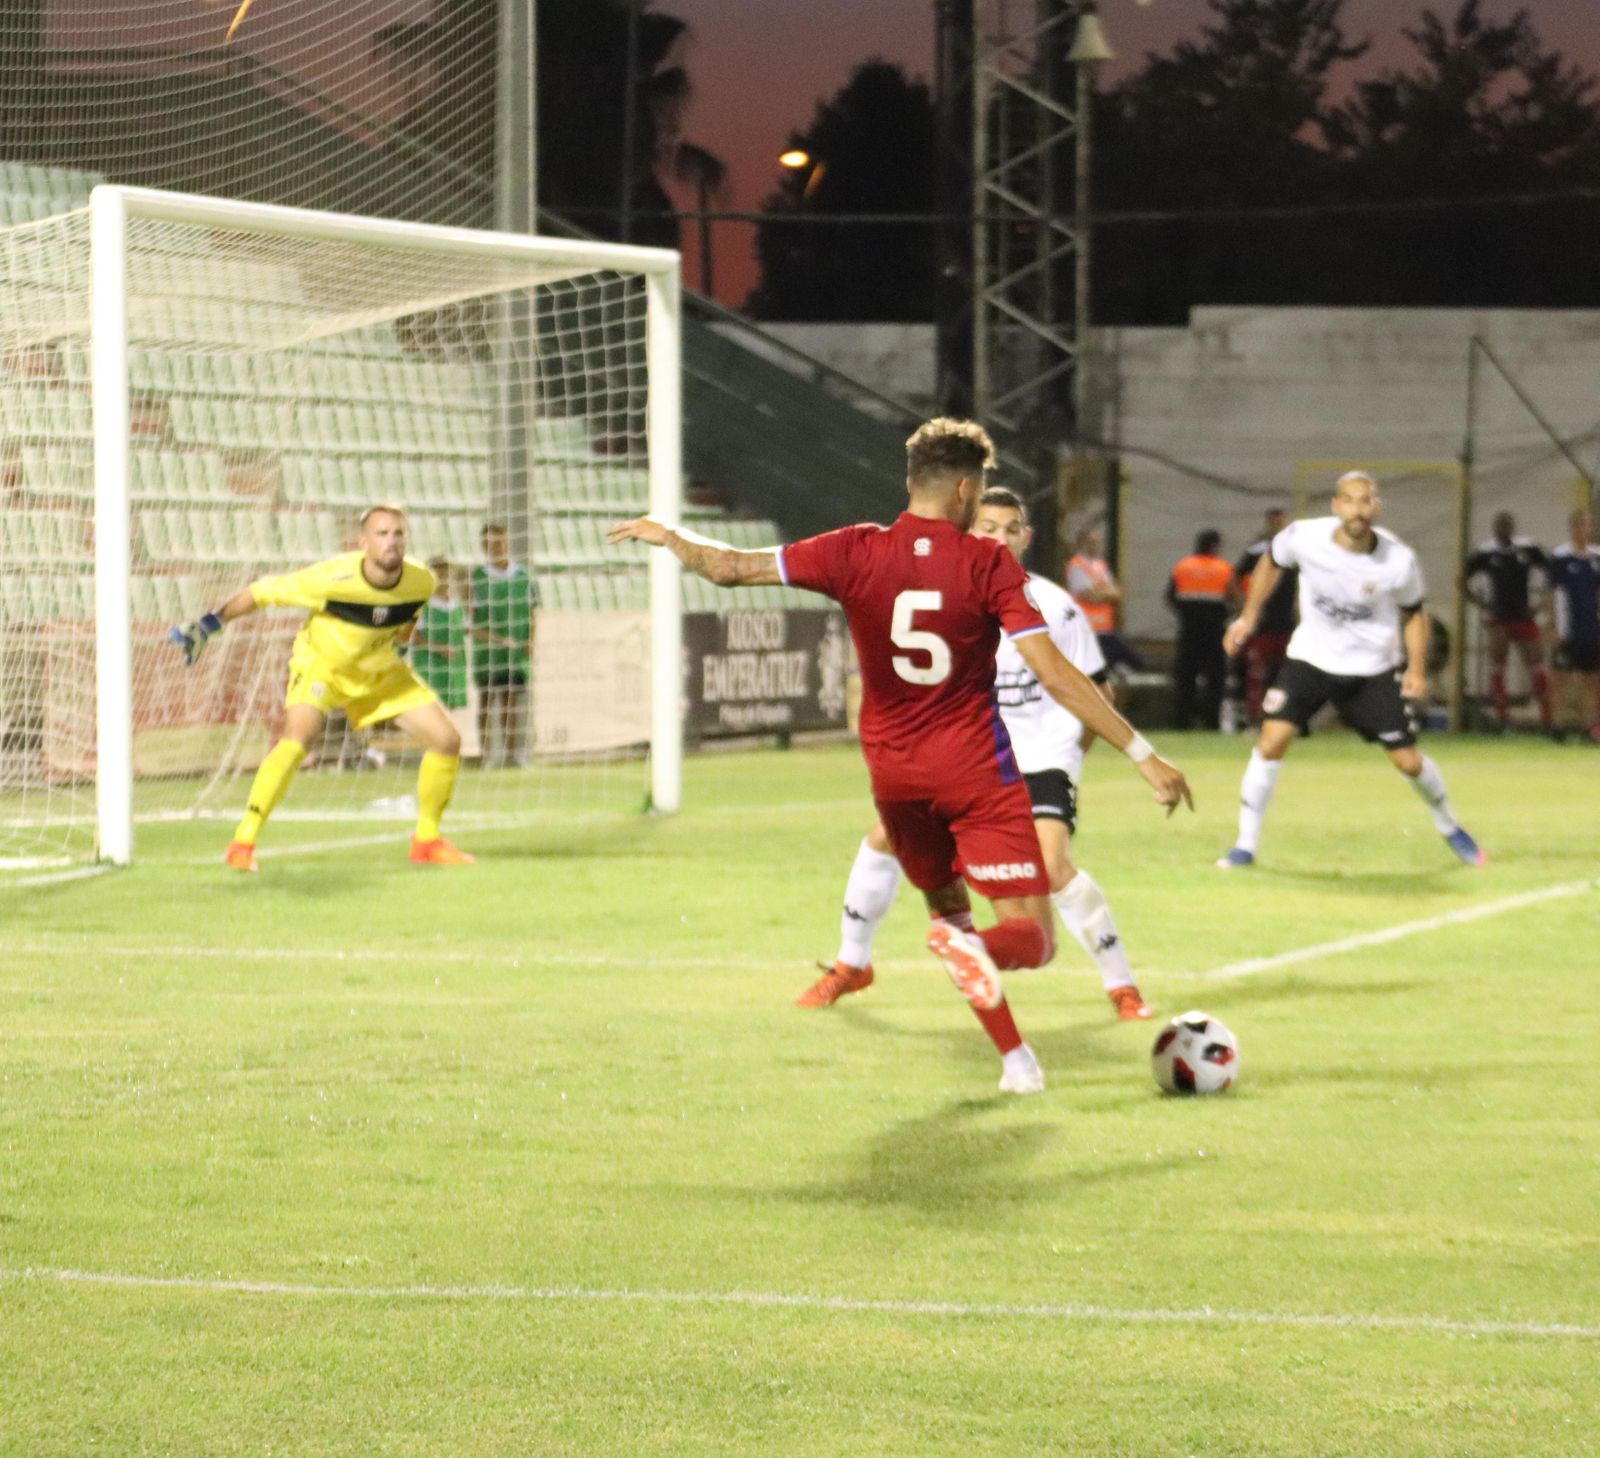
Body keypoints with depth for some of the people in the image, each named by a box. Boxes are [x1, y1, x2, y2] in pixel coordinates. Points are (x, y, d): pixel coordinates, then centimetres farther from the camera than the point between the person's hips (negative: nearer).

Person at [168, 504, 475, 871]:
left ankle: (427, 841, 16)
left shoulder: (422, 582, -19)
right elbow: (265, 591, -19)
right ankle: (242, 843, -24)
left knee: (446, 740, -4)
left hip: (380, 671, 5)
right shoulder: (333, 577, -31)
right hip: (320, 662, -5)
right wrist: (207, 626, -17)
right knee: (297, 737, -31)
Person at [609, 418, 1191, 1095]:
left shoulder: (856, 553, -4)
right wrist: (1143, 755, -13)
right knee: (1031, 934, -4)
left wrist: (668, 536, 21)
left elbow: (731, 567, 1)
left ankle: (1015, 1059, 9)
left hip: (893, 772, 4)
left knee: (947, 908, 23)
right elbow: (1055, 673, -16)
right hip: (975, 769, -4)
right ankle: (975, 948, -40)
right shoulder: (988, 563, -10)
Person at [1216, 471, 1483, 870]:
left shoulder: (1399, 561, -19)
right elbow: (1272, 563, 5)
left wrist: (1417, 668, -10)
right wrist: (1248, 617, 4)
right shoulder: (1304, 537, -19)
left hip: (1373, 669, 0)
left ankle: (1449, 827, 32)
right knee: (1273, 739, -17)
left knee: (1409, 761, 3)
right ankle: (1246, 844, -5)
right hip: (1311, 658, 0)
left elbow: (1414, 612, 0)